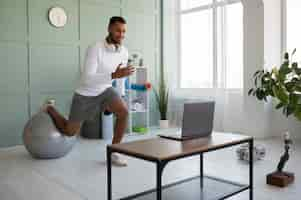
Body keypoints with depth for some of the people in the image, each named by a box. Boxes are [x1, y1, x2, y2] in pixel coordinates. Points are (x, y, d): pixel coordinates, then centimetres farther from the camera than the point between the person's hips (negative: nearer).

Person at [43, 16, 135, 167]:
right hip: (85, 94, -4)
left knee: (124, 112, -26)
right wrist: (114, 75, -45)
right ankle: (49, 109, 41)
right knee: (70, 132, 11)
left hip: (104, 90, 4)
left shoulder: (124, 52, -8)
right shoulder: (95, 49, -28)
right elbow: (87, 79, -35)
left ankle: (113, 153, -9)